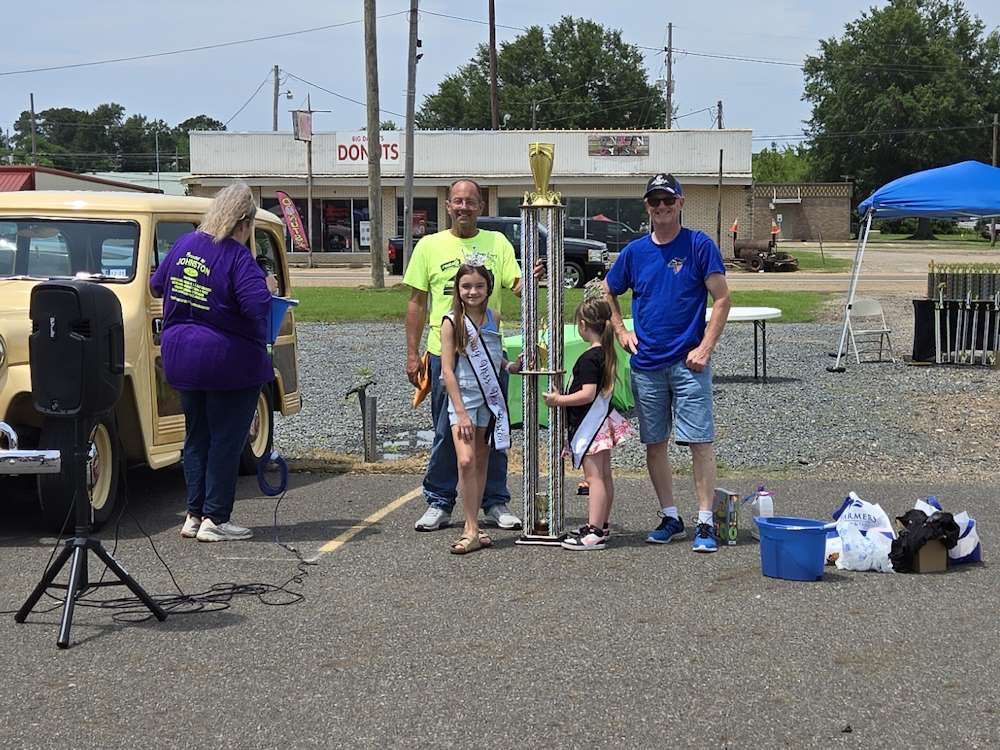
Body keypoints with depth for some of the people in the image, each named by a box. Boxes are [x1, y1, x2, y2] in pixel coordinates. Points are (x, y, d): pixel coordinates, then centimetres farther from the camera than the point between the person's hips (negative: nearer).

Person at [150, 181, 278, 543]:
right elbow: (257, 306, -27)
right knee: (226, 440, 4)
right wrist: (268, 287, -8)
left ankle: (194, 515, 19)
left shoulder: (185, 244, 2)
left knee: (196, 436, 16)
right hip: (229, 362, -6)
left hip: (181, 359, 6)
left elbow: (156, 285, 13)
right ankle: (215, 520, 6)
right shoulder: (238, 257, -17)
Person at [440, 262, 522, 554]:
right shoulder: (452, 322, -9)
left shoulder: (494, 318, 5)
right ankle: (472, 530, -12)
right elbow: (447, 370, -11)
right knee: (466, 461, -16)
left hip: (490, 398, 5)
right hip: (463, 398, -5)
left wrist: (511, 366, -1)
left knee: (481, 463, 9)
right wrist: (461, 413, -16)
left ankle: (473, 525, 18)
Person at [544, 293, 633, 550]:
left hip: (589, 424, -10)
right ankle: (601, 525, 24)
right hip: (603, 421, 10)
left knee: (594, 476, -9)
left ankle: (594, 532, -9)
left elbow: (588, 394, -27)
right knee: (604, 476, 14)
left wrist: (559, 400, -18)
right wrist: (565, 397, 23)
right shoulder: (607, 353, 9)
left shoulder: (589, 358, -20)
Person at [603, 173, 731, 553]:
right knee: (654, 443, 8)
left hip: (688, 362, -4)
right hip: (646, 363, 4)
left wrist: (705, 348, -11)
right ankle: (670, 518, 20)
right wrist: (621, 332, 10)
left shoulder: (699, 245, -3)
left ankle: (705, 523, -3)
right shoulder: (634, 251, 8)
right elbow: (608, 293, 23)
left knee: (700, 441, -7)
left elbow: (722, 299, -5)